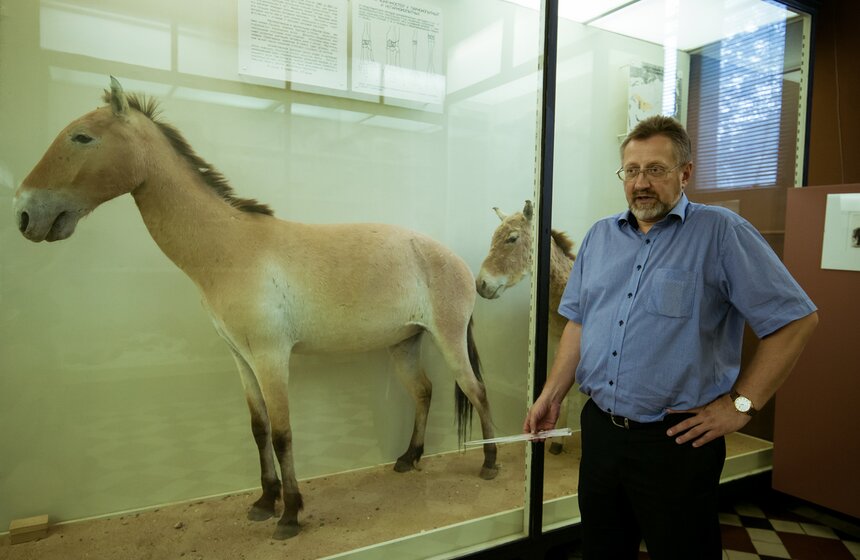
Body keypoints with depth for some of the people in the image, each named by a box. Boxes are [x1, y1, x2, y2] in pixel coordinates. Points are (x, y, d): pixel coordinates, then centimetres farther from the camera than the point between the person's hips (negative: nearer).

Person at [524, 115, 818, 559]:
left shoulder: (720, 232, -9)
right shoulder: (600, 236, 7)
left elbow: (796, 319, -8)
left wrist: (741, 405, -10)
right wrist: (551, 395, 7)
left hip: (677, 440, -4)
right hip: (599, 429, 5)